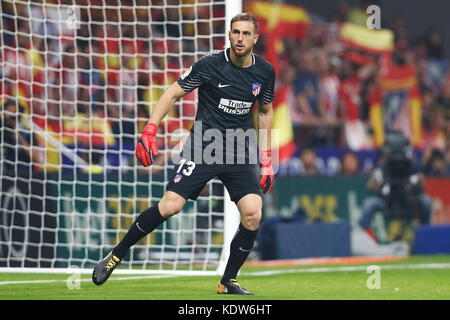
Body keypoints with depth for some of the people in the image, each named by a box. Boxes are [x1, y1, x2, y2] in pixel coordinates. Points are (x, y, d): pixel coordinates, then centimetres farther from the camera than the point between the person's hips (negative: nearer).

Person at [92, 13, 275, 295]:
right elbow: (173, 93, -3)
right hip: (203, 146, -3)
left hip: (241, 151, 3)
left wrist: (266, 159, 15)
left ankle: (228, 282, 3)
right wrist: (150, 130, -13)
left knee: (253, 213, -14)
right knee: (170, 206, -16)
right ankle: (116, 256, 2)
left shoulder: (265, 72, 3)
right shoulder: (211, 64, -9)